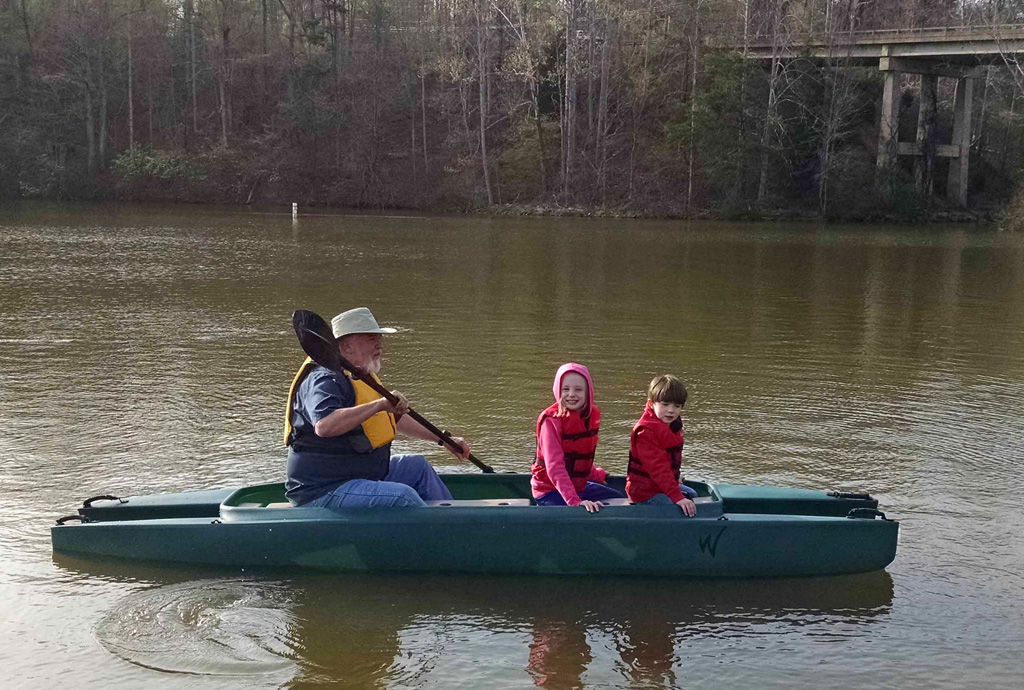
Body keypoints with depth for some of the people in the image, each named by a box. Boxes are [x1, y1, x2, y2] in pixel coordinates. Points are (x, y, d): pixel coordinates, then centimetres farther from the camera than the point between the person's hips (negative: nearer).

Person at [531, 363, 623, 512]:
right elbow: (554, 466, -33)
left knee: (619, 500, 22)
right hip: (550, 490, -8)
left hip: (579, 485, 8)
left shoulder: (593, 415, -2)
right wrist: (574, 500, -42)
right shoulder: (551, 420, -24)